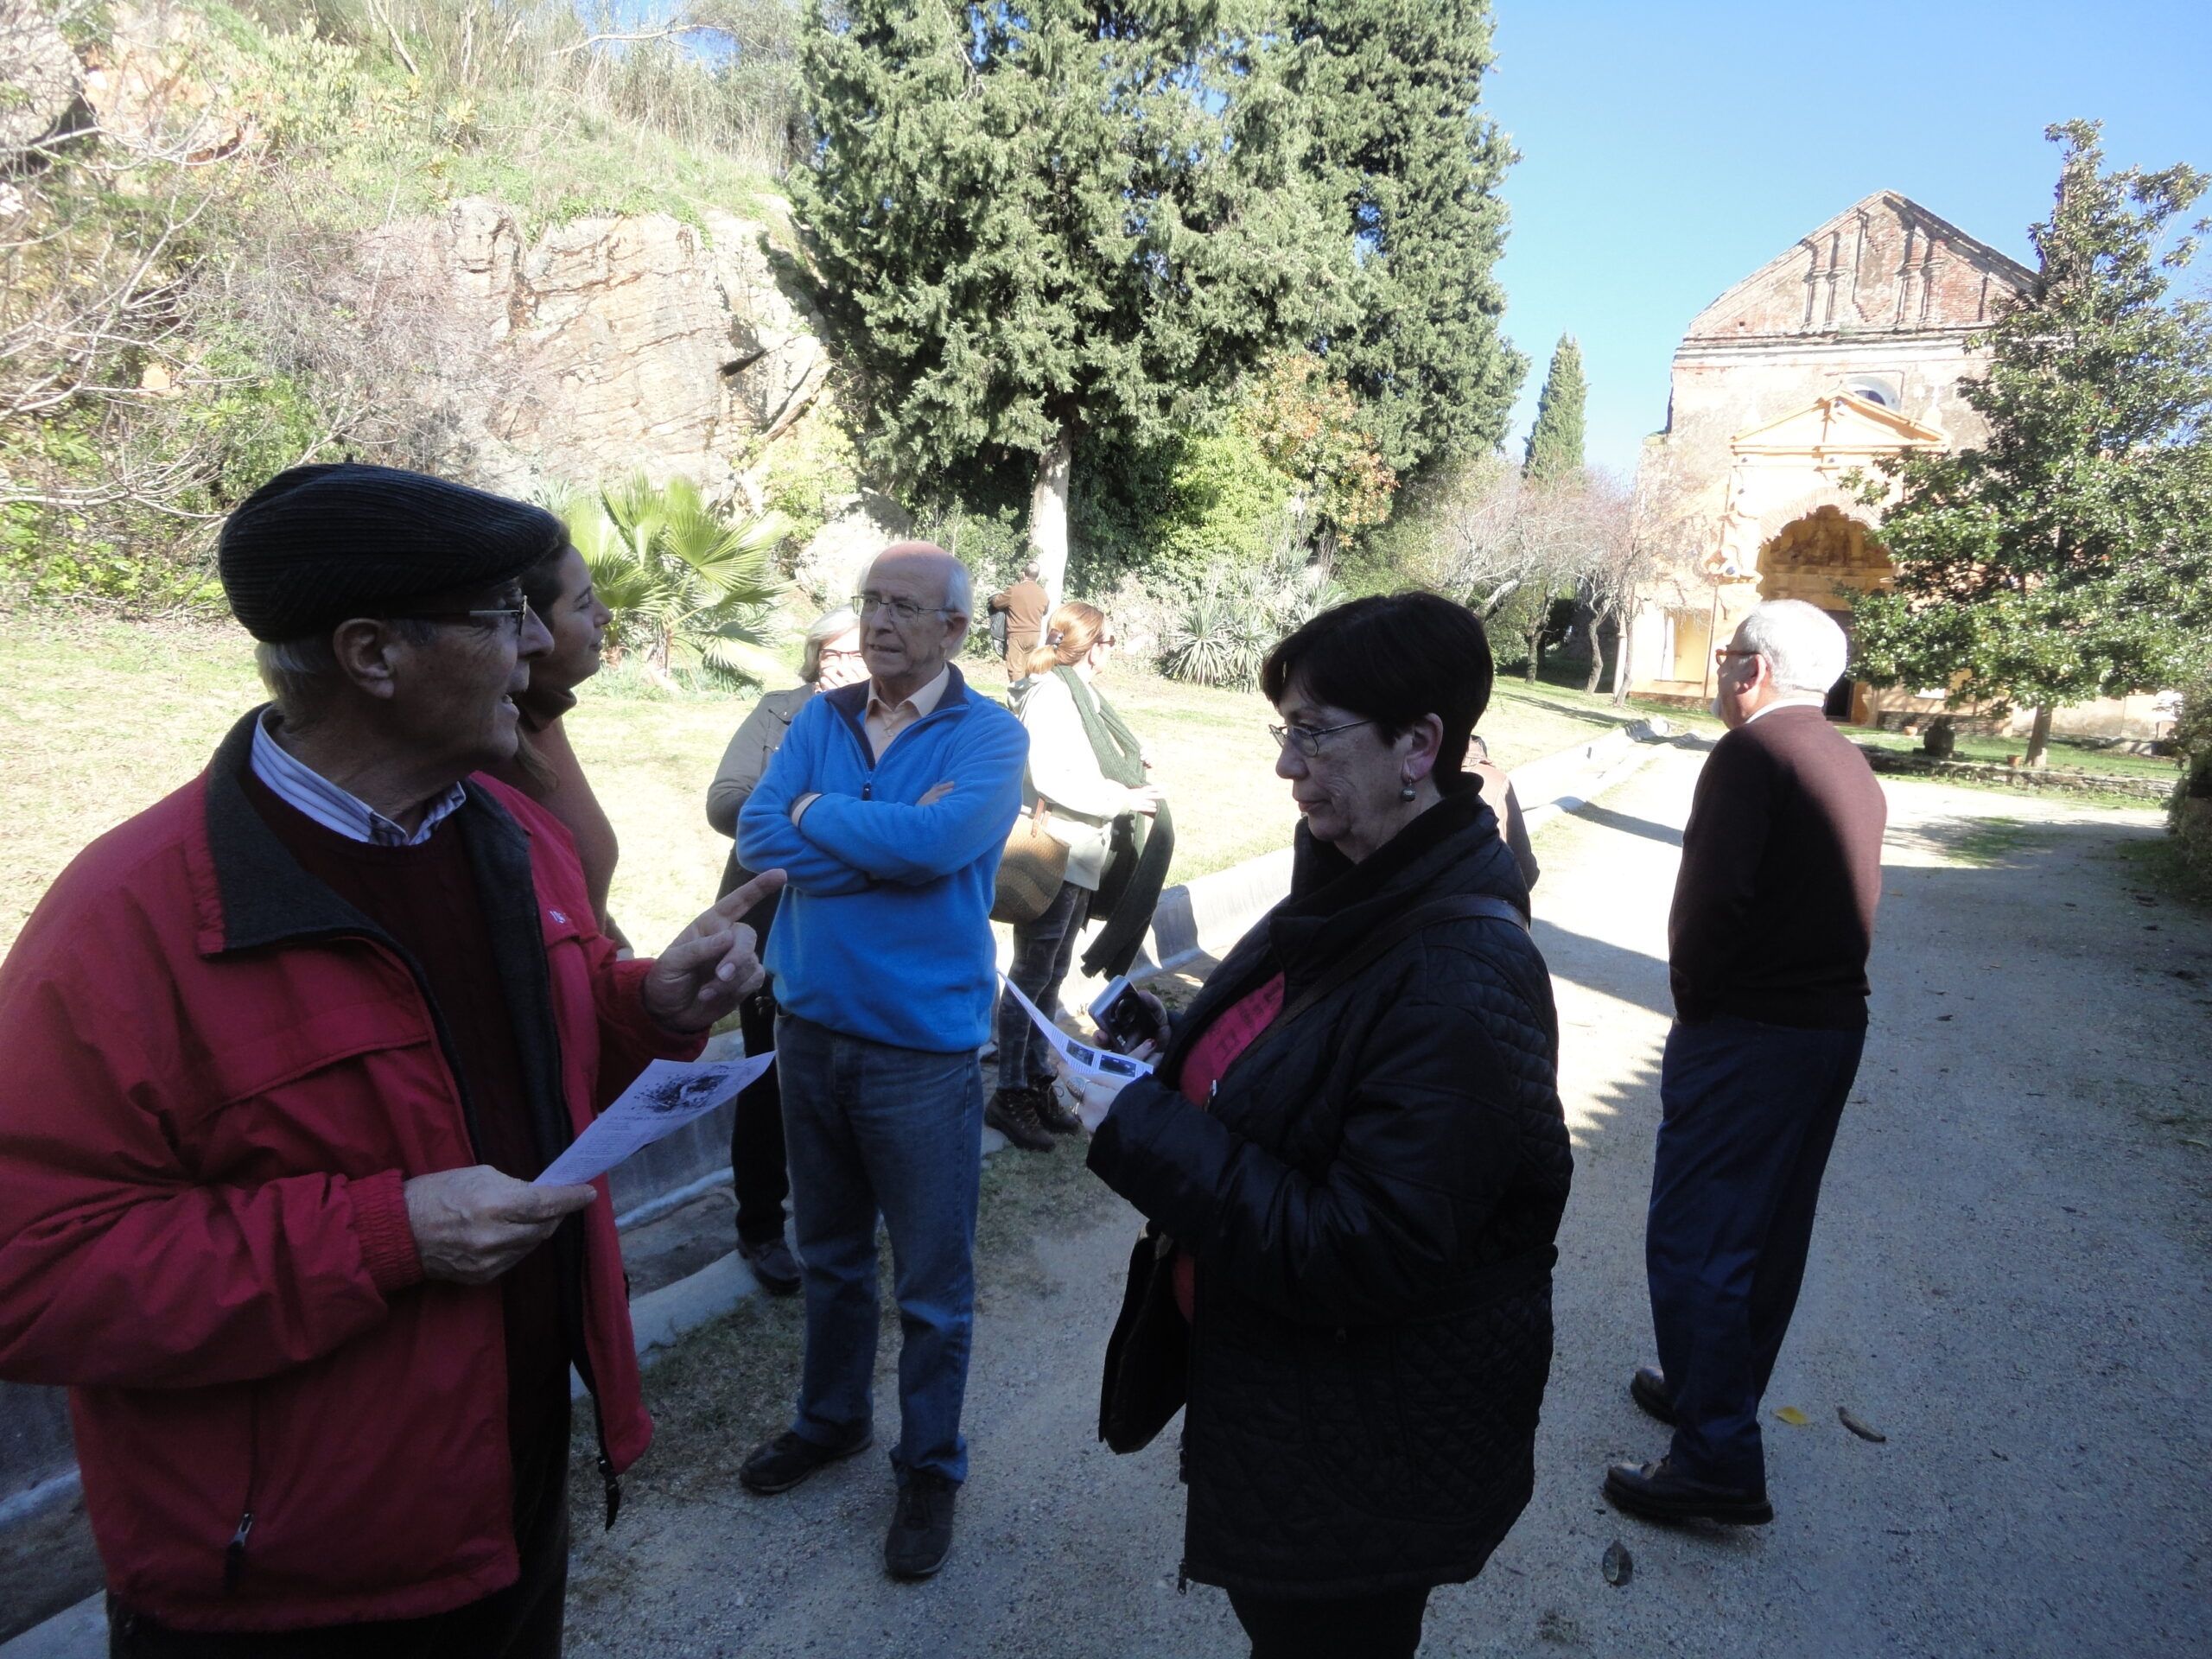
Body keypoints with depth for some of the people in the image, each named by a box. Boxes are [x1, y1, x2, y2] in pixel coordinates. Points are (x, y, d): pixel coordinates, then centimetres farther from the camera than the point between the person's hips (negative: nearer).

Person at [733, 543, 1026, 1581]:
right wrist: (889, 841, -17)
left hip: (923, 1046, -5)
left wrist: (816, 815, -12)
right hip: (811, 1027, 5)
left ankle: (931, 1468, 31)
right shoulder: (820, 720, 4)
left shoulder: (989, 736, -10)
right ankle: (831, 1419, 45)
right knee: (828, 1253, 22)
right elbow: (757, 834, -9)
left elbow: (935, 843, -27)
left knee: (932, 1283, 9)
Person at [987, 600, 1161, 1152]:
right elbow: (1048, 777, -23)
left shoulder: (1081, 693, 13)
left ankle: (1038, 1081, 25)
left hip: (1080, 858, 9)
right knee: (1032, 976, -1)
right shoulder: (1051, 693, -13)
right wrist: (1122, 797, -18)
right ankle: (1010, 1095, 8)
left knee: (1051, 976, 15)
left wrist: (1128, 757, 4)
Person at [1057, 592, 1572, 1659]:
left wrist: (1142, 1138, -26)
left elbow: (1366, 1252, -29)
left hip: (1372, 1462, -8)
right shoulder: (1351, 895, -2)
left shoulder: (1462, 979, -29)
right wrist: (1167, 1048, -4)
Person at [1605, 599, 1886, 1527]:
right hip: (1836, 1025, 10)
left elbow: (1714, 891, -24)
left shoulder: (1754, 751, -14)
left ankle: (1719, 1466, 0)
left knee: (1692, 1241, -4)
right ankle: (1719, 1396, 34)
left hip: (1746, 1032, -10)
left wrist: (1692, 996, -9)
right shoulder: (1853, 769, 14)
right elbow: (1849, 901, 13)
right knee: (1771, 1236, 19)